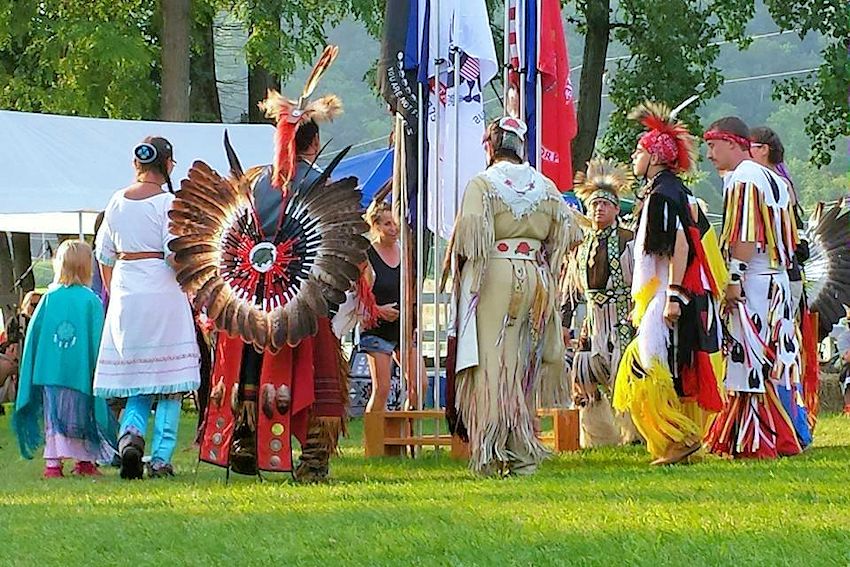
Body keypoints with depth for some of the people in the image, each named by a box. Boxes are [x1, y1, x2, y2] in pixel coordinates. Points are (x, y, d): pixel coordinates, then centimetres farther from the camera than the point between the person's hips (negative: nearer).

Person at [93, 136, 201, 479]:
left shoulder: (117, 202, 7)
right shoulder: (167, 202, -8)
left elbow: (104, 255, 13)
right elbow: (174, 254, -14)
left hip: (124, 293, 4)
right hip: (162, 292, -4)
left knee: (135, 380, 10)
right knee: (167, 381, 3)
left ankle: (130, 434, -18)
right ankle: (160, 460, -1)